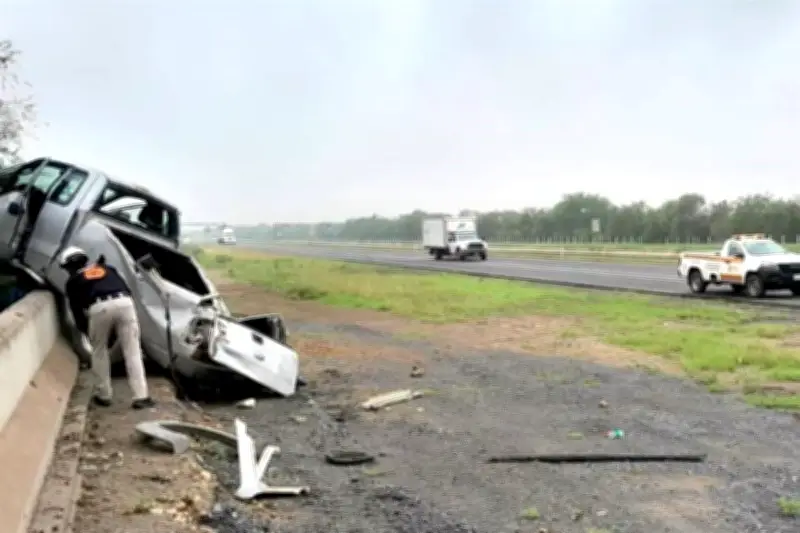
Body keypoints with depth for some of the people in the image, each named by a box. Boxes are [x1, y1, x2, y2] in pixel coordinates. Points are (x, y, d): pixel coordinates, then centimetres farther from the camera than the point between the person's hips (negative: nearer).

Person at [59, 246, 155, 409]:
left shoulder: (72, 281, 27)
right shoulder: (107, 268, 36)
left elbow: (77, 310, 23)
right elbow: (127, 290, 29)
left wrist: (85, 328, 36)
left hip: (99, 307, -2)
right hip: (124, 302, 2)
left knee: (99, 351, 20)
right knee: (132, 352, 6)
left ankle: (103, 396, 25)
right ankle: (141, 397, 1)